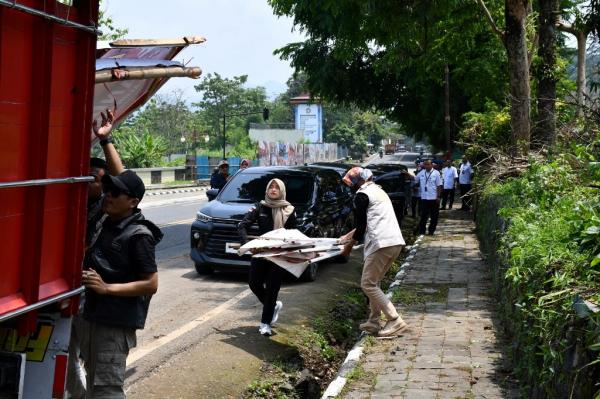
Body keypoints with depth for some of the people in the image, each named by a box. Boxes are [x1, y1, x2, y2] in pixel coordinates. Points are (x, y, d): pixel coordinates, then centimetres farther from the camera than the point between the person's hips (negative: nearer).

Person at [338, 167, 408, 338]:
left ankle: (395, 321, -6)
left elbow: (361, 226, -5)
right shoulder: (378, 191, 24)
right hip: (396, 242, 9)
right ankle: (373, 321, 18)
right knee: (373, 283, 18)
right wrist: (349, 236, 37)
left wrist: (349, 245, 9)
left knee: (367, 284, -2)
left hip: (381, 244, -9)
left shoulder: (361, 195, -4)